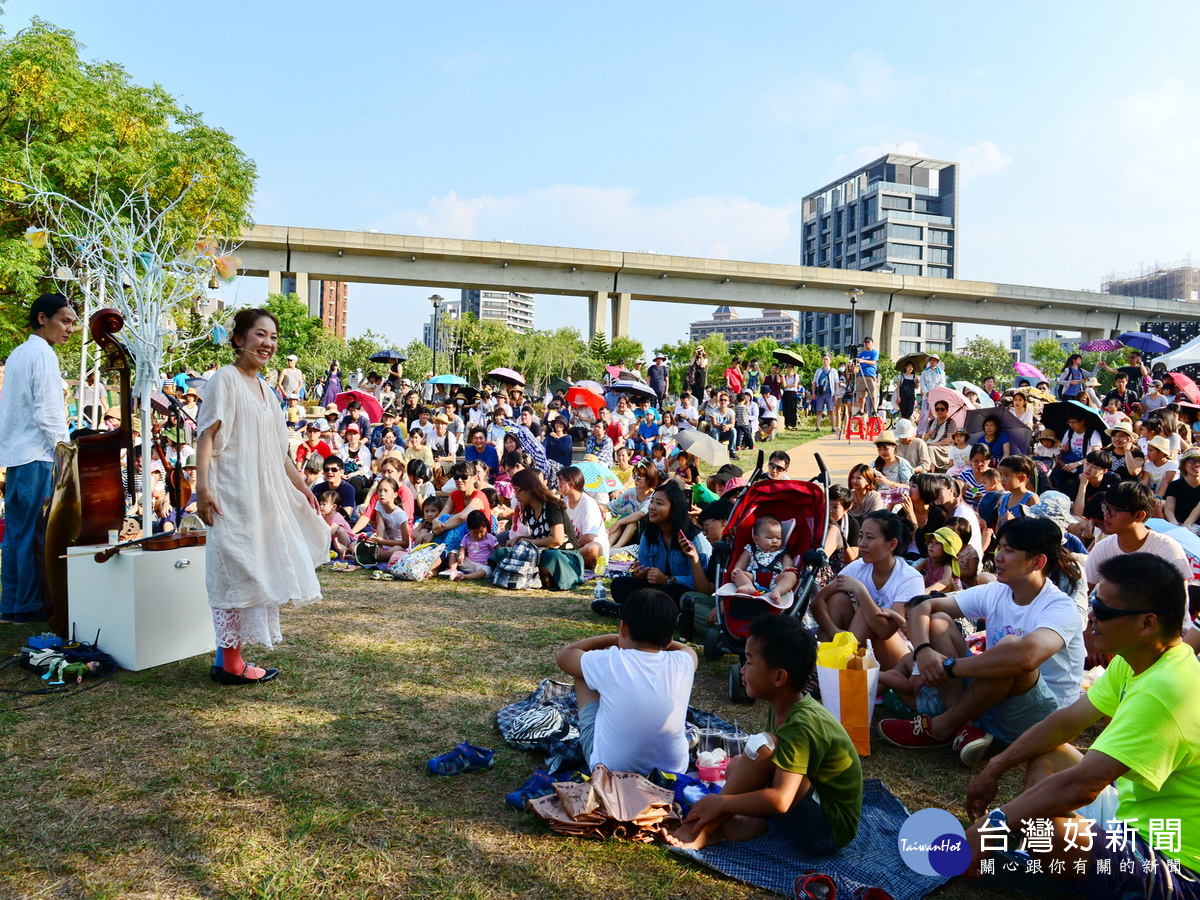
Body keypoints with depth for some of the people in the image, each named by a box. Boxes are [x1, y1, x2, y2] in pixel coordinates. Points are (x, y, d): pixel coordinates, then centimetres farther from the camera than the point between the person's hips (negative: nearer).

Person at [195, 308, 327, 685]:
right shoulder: (225, 379, -7)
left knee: (251, 574, 9)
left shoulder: (263, 389, 18)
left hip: (264, 495, 8)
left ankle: (229, 657, 16)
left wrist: (301, 486, 24)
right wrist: (202, 488, -24)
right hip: (234, 495, -8)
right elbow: (207, 436, -15)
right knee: (235, 572, -4)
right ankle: (230, 663, 5)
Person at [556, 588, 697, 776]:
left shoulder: (609, 663, -20)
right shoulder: (683, 664, -13)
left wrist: (615, 639, 9)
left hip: (610, 769, -3)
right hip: (672, 769, 3)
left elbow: (563, 656, 3)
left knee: (582, 672, 12)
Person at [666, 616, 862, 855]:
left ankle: (704, 830, -16)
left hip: (829, 831, -10)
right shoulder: (780, 709, 2)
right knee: (736, 765, 14)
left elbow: (779, 800, -33)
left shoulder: (801, 725, -26)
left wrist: (720, 803, -24)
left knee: (764, 747, -25)